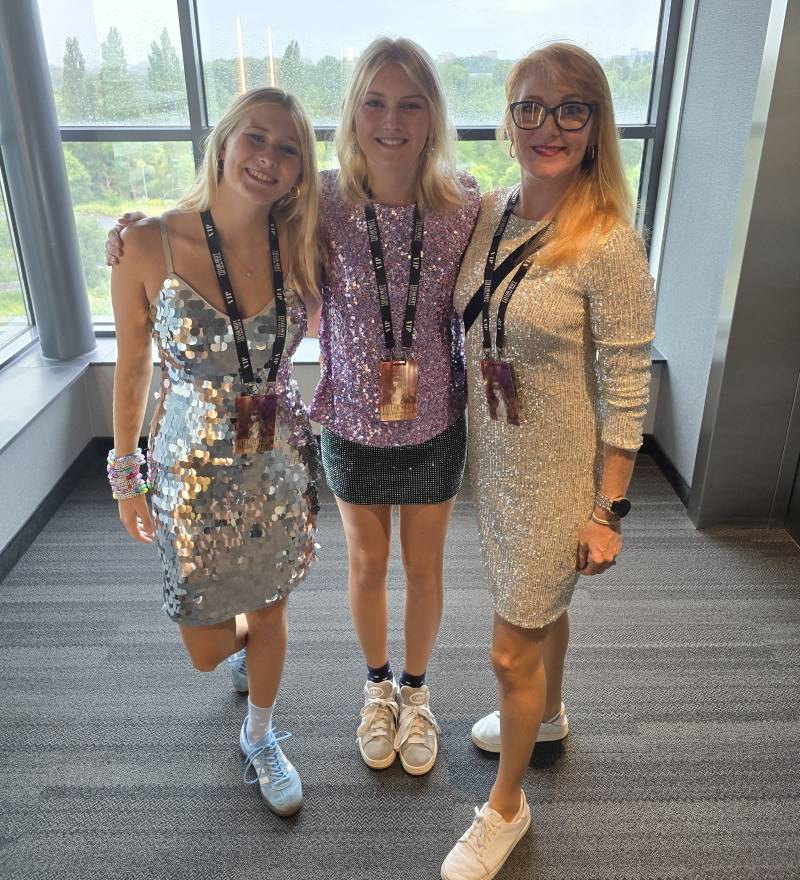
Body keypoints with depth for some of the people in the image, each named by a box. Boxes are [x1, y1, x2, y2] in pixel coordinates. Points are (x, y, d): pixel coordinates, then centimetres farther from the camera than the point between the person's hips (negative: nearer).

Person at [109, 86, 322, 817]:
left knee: (270, 616, 19)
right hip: (196, 476, -1)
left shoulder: (299, 244, -9)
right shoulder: (149, 246, -15)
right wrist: (126, 474, 2)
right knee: (207, 650, 13)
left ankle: (260, 737, 49)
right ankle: (246, 635, 54)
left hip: (283, 467, 2)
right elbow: (132, 368, -4)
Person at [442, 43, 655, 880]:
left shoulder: (609, 246, -21)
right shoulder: (487, 214, -1)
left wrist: (608, 512, -13)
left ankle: (505, 808, 33)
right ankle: (547, 713, 57)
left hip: (558, 479, -6)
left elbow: (625, 393, -17)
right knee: (540, 607, 28)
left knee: (511, 652, 7)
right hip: (493, 460, 6)